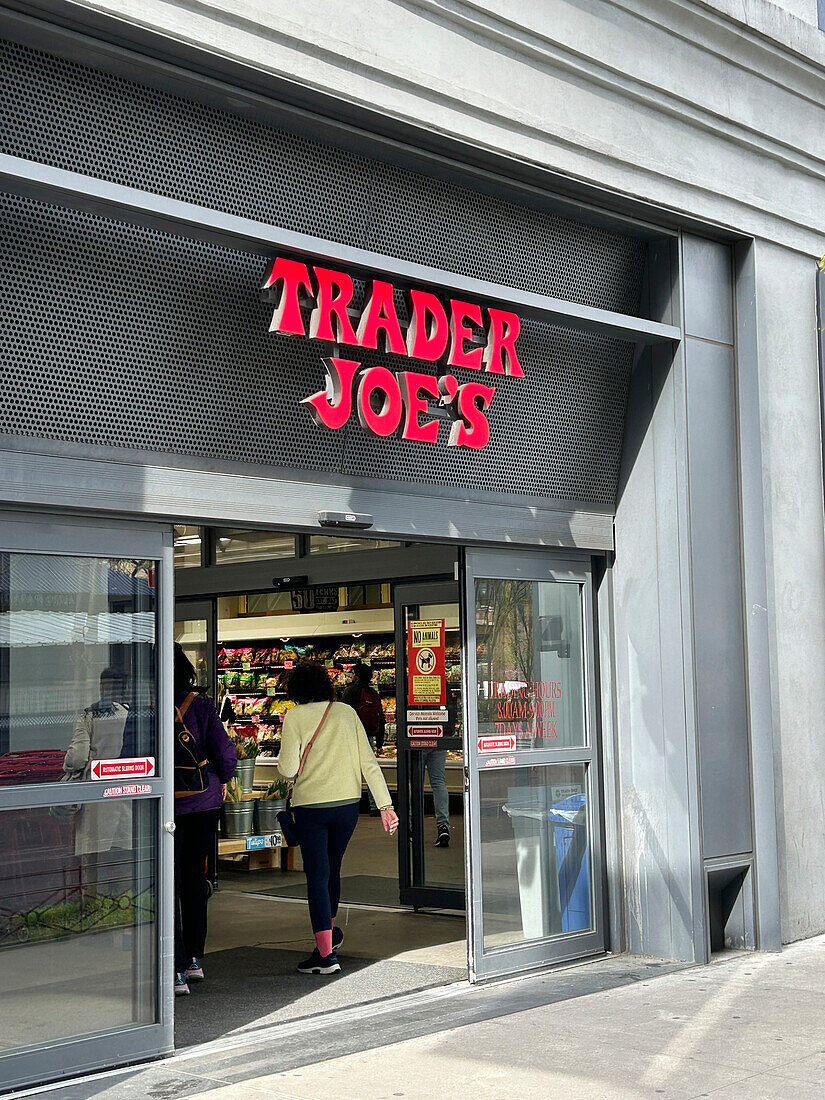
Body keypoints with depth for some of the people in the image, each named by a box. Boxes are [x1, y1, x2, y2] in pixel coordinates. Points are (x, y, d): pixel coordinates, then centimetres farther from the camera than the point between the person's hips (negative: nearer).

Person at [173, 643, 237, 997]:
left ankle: (179, 970, -1)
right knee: (194, 877, 18)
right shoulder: (202, 705, -4)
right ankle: (194, 958, 27)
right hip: (205, 801, 3)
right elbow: (226, 754, -5)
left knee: (169, 885, 2)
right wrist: (219, 782, 14)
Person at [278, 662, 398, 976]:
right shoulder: (346, 712, 5)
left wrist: (287, 738, 8)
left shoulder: (295, 717, -5)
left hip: (310, 806, -4)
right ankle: (331, 930, 42)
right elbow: (369, 762, 2)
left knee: (317, 876, 0)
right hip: (347, 804, 4)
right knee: (332, 869, 23)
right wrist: (385, 805, 2)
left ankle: (326, 953, -3)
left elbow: (288, 769, -10)